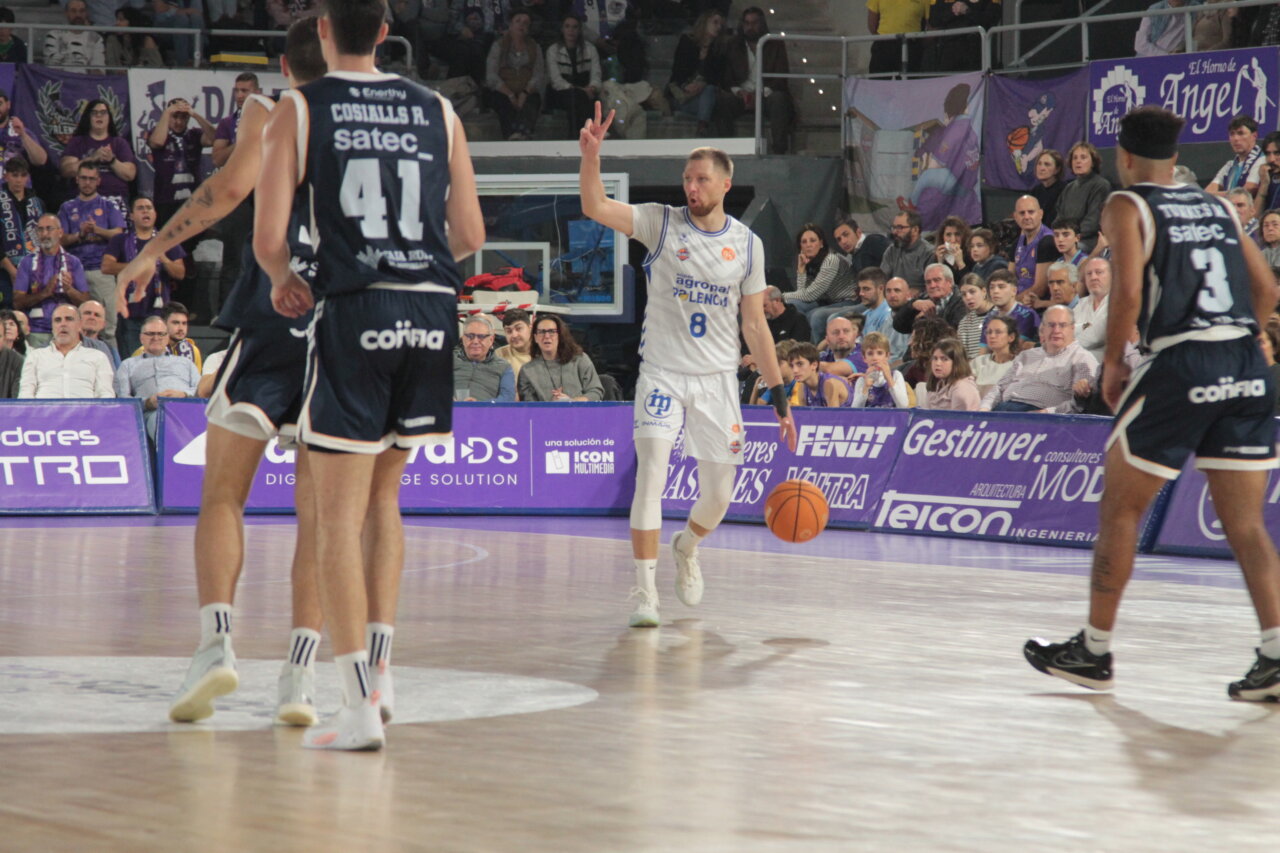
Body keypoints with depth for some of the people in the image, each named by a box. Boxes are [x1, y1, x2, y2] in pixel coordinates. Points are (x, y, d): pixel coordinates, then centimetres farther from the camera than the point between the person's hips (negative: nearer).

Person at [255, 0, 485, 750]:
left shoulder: (299, 110, 1)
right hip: (434, 313, 4)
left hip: (355, 311, -4)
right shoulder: (437, 111, 11)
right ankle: (379, 675, 16)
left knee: (340, 514, 0)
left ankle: (360, 708, -6)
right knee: (383, 494, 20)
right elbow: (470, 235, 12)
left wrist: (287, 281, 17)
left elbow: (269, 239, -4)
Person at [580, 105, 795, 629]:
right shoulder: (662, 224, -3)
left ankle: (687, 546, 44)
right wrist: (591, 154, -33)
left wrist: (779, 397, 5)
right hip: (662, 374, -3)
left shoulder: (747, 244, 3)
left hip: (718, 379, 3)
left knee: (719, 494, 9)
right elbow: (595, 207, -16)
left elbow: (755, 325, 7)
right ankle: (645, 595, -17)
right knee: (651, 472, -19)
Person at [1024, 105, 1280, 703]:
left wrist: (1112, 364, 2)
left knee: (1119, 512, 10)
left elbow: (1128, 292, -10)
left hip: (1179, 365, -5)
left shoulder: (1127, 207, 3)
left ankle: (1095, 652, 16)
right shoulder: (1216, 207, 20)